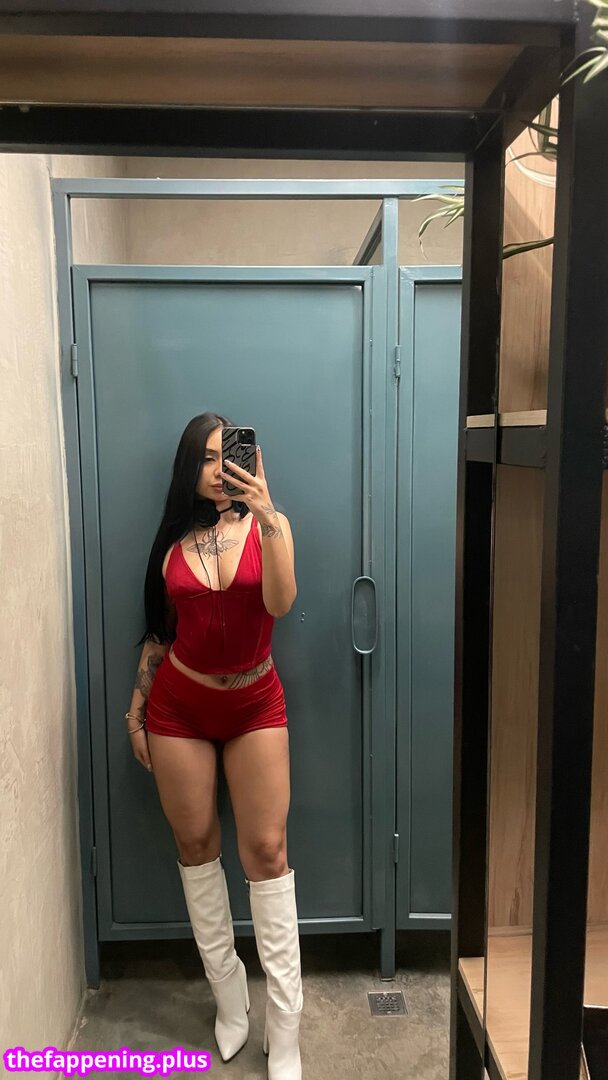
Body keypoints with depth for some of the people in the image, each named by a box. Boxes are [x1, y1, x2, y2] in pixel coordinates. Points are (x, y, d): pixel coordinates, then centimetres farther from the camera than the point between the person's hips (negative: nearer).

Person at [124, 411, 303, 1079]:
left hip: (255, 705, -2)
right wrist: (136, 706, 8)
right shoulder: (173, 540, 1)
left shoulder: (268, 525, -6)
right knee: (195, 843, 10)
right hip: (179, 707, 2)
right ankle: (228, 993, 30)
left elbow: (280, 602, -24)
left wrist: (265, 513, -33)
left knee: (266, 849, -1)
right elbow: (159, 632, 8)